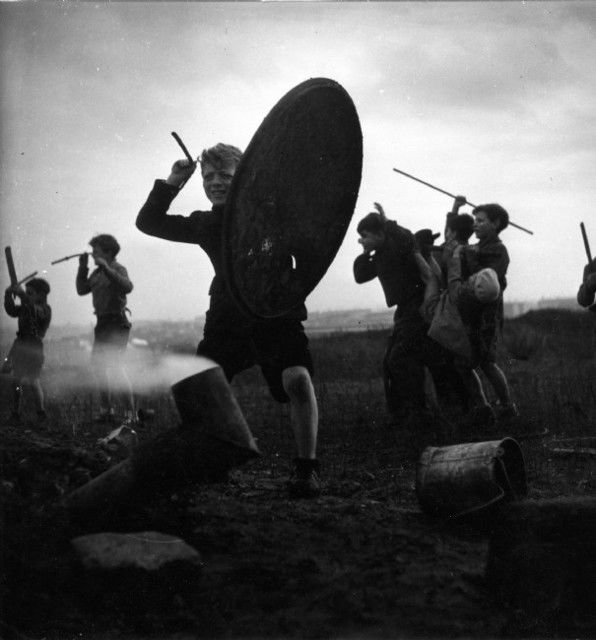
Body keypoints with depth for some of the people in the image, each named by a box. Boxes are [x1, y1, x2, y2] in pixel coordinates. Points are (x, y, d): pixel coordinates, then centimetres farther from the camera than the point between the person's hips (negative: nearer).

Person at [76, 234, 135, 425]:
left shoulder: (118, 269, -12)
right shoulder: (97, 272, 12)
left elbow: (127, 287, -31)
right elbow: (82, 290, 12)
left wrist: (106, 268, -34)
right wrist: (83, 267, 3)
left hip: (117, 324, -9)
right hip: (102, 323, 9)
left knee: (115, 368, -15)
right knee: (98, 366, 12)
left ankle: (129, 413, -11)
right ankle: (106, 410, 22)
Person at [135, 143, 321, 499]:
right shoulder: (204, 224, 12)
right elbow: (148, 222, 17)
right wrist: (171, 184, 6)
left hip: (277, 312, -4)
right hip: (228, 318, 4)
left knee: (298, 379, -26)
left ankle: (308, 467, -14)